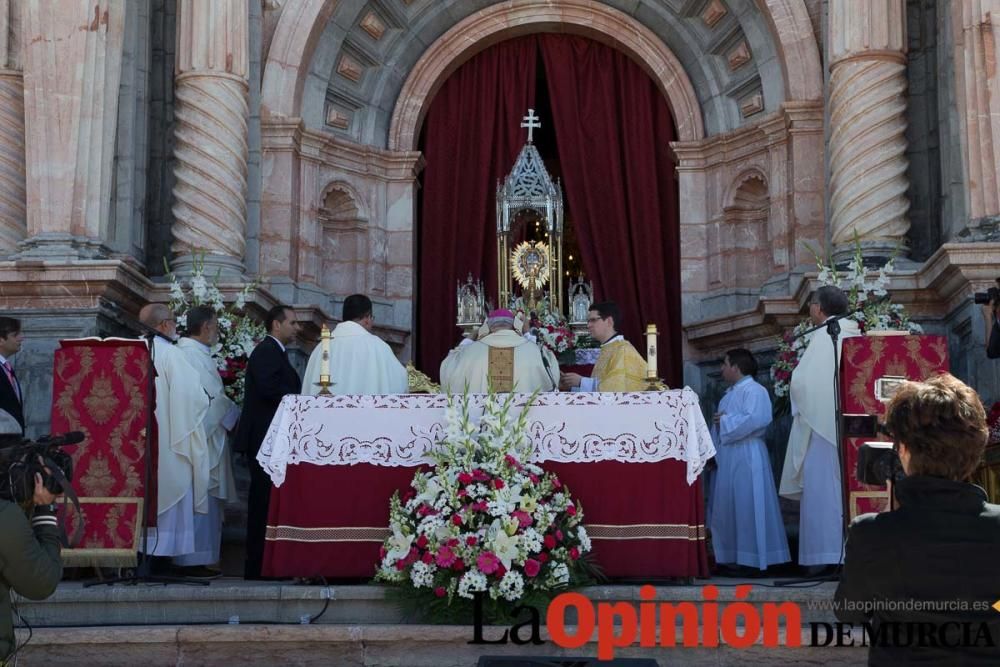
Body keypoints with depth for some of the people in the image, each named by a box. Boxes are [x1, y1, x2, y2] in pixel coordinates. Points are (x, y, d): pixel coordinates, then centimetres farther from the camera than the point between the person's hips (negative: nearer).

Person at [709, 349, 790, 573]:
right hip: (727, 457, 10)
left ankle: (754, 557, -1)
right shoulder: (730, 393, 19)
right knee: (728, 507, 11)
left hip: (746, 456, -10)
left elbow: (755, 420, -25)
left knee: (748, 507, -6)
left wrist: (726, 421, -13)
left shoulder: (754, 391, -10)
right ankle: (732, 555, 17)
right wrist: (713, 450, 10)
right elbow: (719, 426, 22)